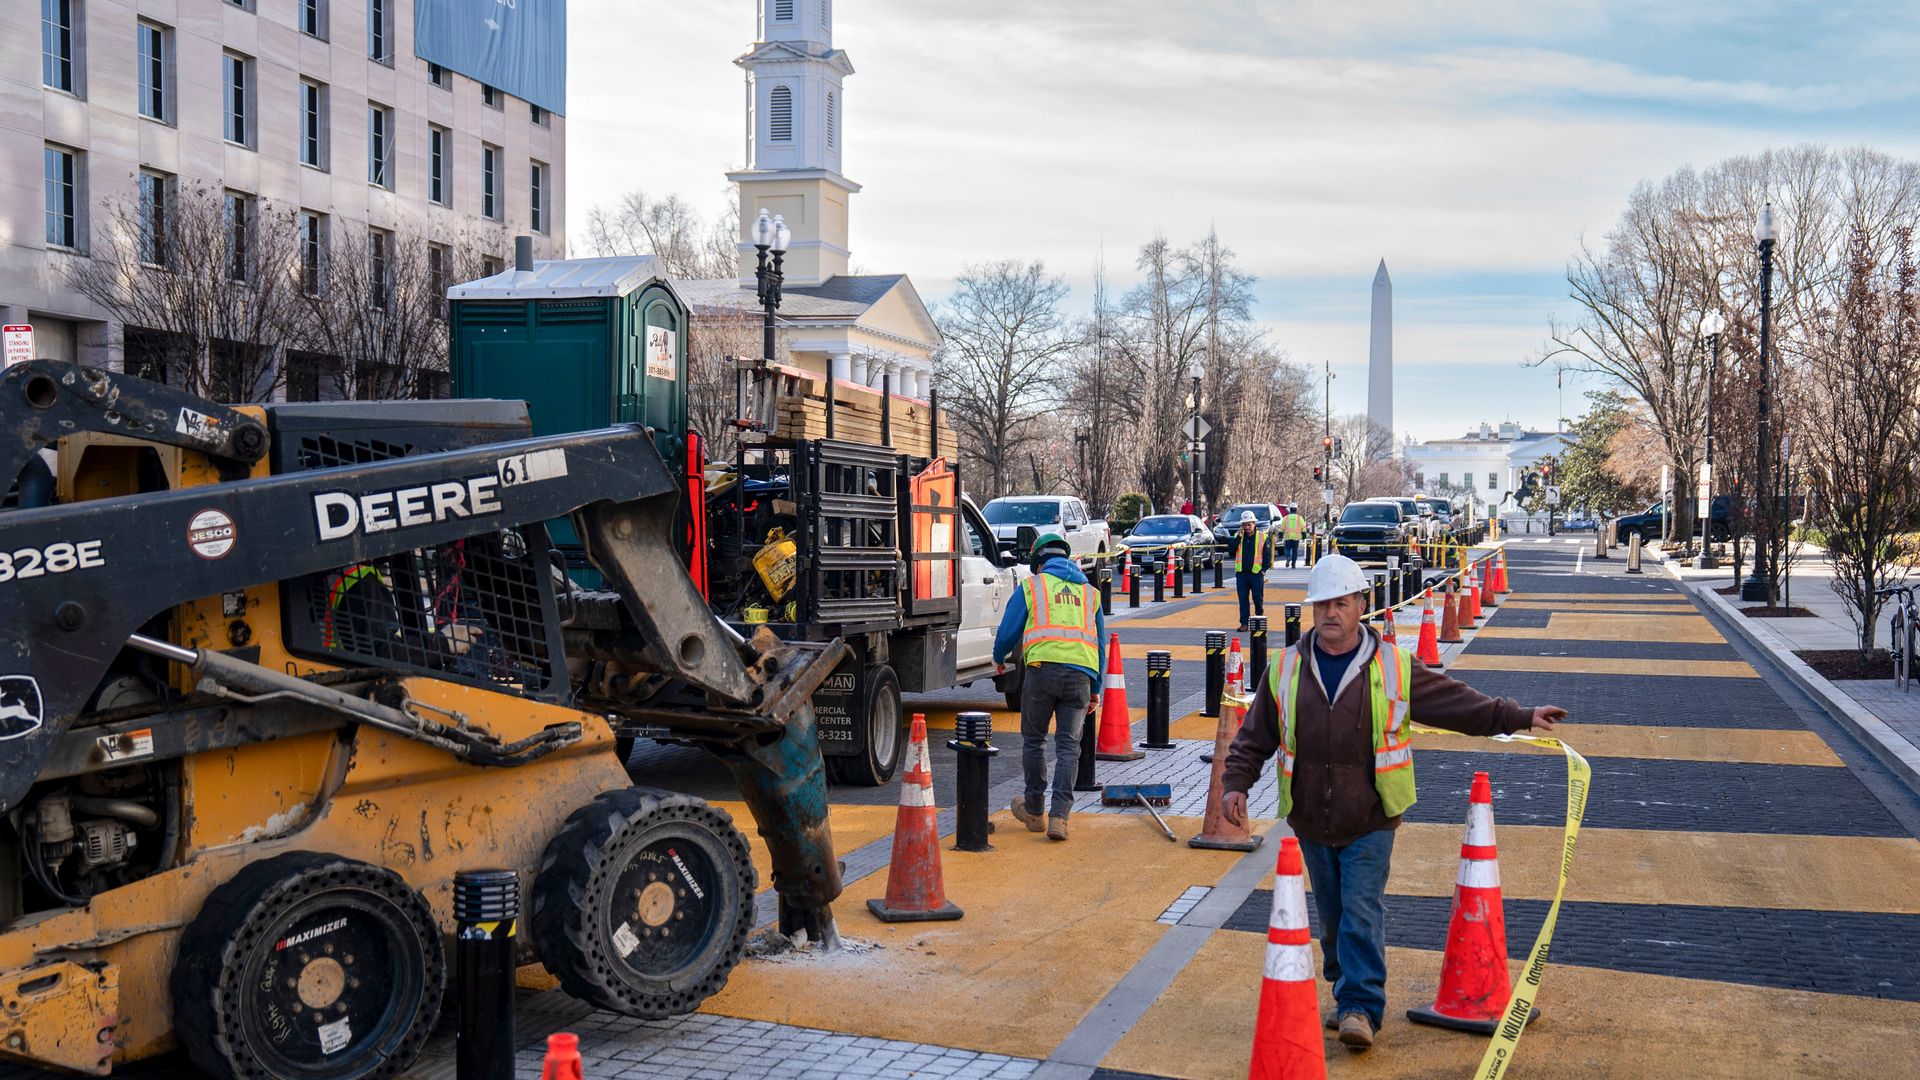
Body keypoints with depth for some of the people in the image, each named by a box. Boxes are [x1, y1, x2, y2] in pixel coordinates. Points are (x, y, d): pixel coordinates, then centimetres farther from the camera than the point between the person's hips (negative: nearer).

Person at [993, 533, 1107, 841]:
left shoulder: (1031, 585, 11)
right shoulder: (1089, 592, 22)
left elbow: (1008, 632, 10)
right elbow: (1100, 644, 24)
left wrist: (1000, 658, 31)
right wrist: (1095, 690, 28)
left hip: (1043, 669, -3)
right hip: (1080, 674, 3)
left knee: (1033, 741, 13)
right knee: (1068, 746, 3)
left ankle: (1034, 811, 22)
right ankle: (1059, 816, -7)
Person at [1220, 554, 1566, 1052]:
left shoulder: (1394, 668, -2)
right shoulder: (1286, 669, 2)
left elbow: (1457, 701, 3)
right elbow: (1255, 736, 8)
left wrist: (1519, 716, -1)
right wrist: (1236, 783, -3)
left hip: (1370, 823, -2)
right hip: (1311, 823, 2)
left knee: (1361, 914, -8)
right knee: (1331, 916, 12)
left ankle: (1360, 1008, -3)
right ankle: (1347, 992, 27)